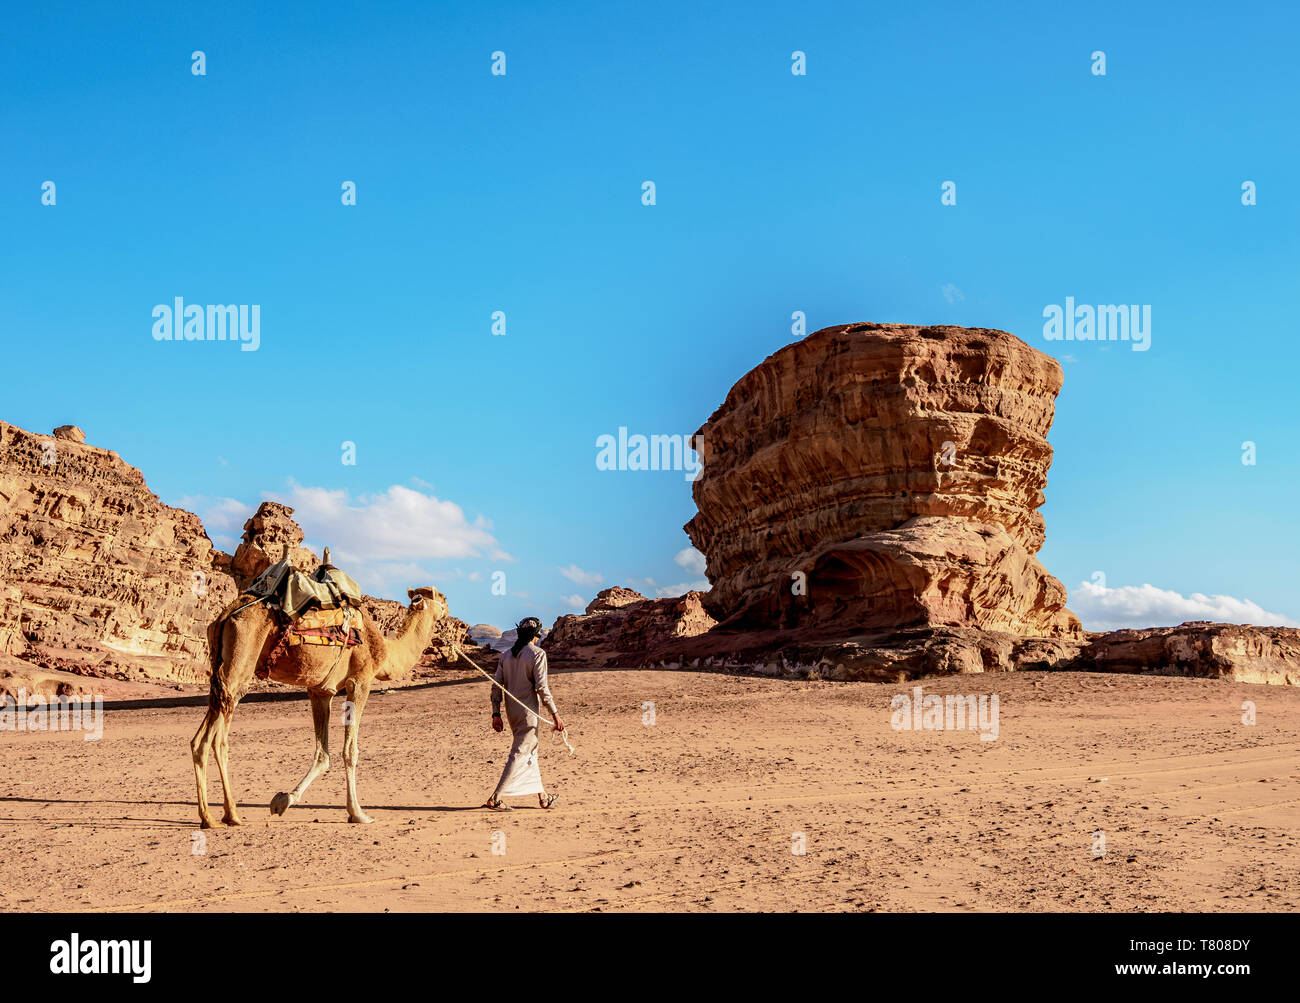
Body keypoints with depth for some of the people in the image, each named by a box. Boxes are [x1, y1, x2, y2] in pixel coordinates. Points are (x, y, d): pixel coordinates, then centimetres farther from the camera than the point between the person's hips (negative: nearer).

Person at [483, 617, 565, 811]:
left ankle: (542, 797, 28)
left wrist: (496, 714, 10)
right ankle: (496, 798, -11)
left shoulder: (505, 655, 9)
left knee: (530, 751, 19)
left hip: (511, 711, 7)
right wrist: (555, 714, -11)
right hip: (528, 712, -7)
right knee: (521, 755, -4)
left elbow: (496, 686, 7)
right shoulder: (537, 654, -10)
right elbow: (542, 687, -16)